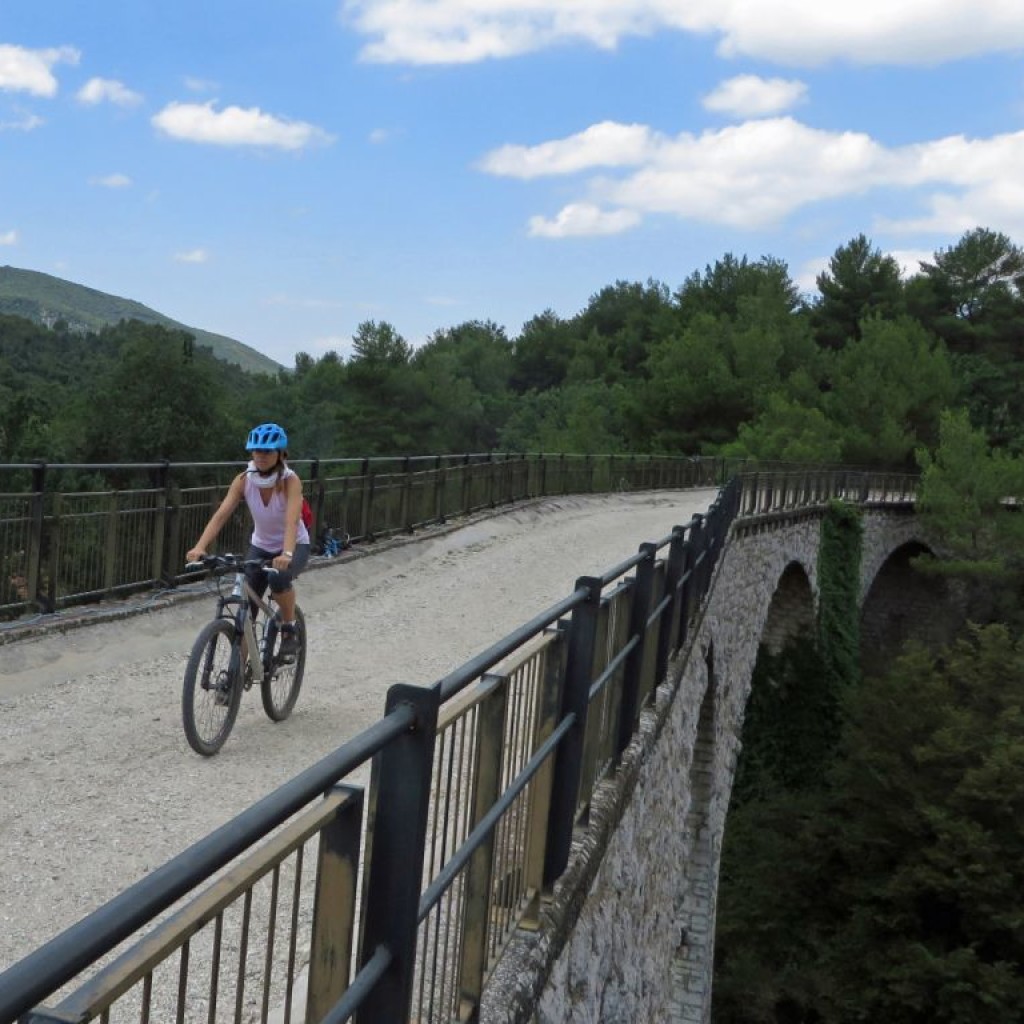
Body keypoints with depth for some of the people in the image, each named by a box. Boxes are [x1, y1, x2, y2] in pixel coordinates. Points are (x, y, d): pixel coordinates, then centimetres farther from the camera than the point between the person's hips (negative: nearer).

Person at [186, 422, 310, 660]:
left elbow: (292, 520, -40)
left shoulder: (290, 480, -25)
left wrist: (286, 554, -57)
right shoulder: (243, 480, -16)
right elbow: (221, 515, -25)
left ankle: (289, 631, -9)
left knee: (279, 578, -35)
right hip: (260, 547, 3)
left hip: (295, 546, -3)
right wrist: (199, 547, -41)